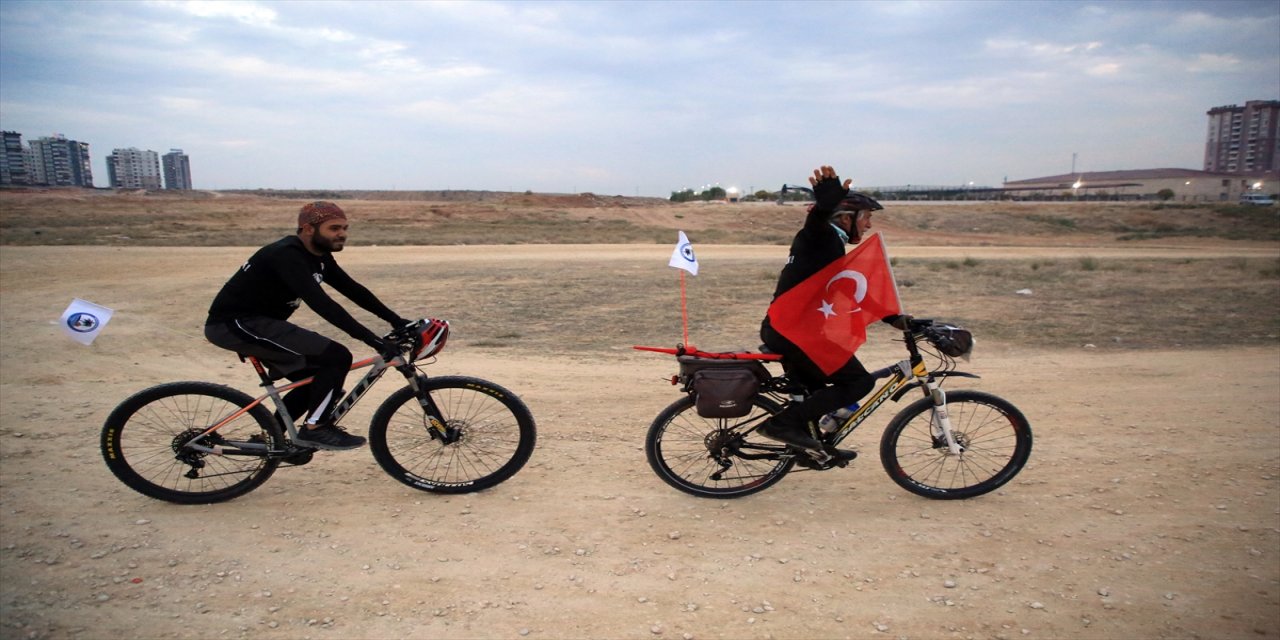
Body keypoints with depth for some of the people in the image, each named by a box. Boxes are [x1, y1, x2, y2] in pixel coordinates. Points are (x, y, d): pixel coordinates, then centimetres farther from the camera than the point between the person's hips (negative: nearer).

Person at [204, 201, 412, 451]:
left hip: (258, 322, 10)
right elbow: (321, 303, -35)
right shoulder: (286, 255, -25)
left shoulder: (318, 256, 5)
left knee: (314, 377, 14)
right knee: (336, 357, -18)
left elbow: (353, 290, 8)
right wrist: (373, 340, -39)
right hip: (234, 324, -10)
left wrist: (396, 320, 0)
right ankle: (315, 428, -5)